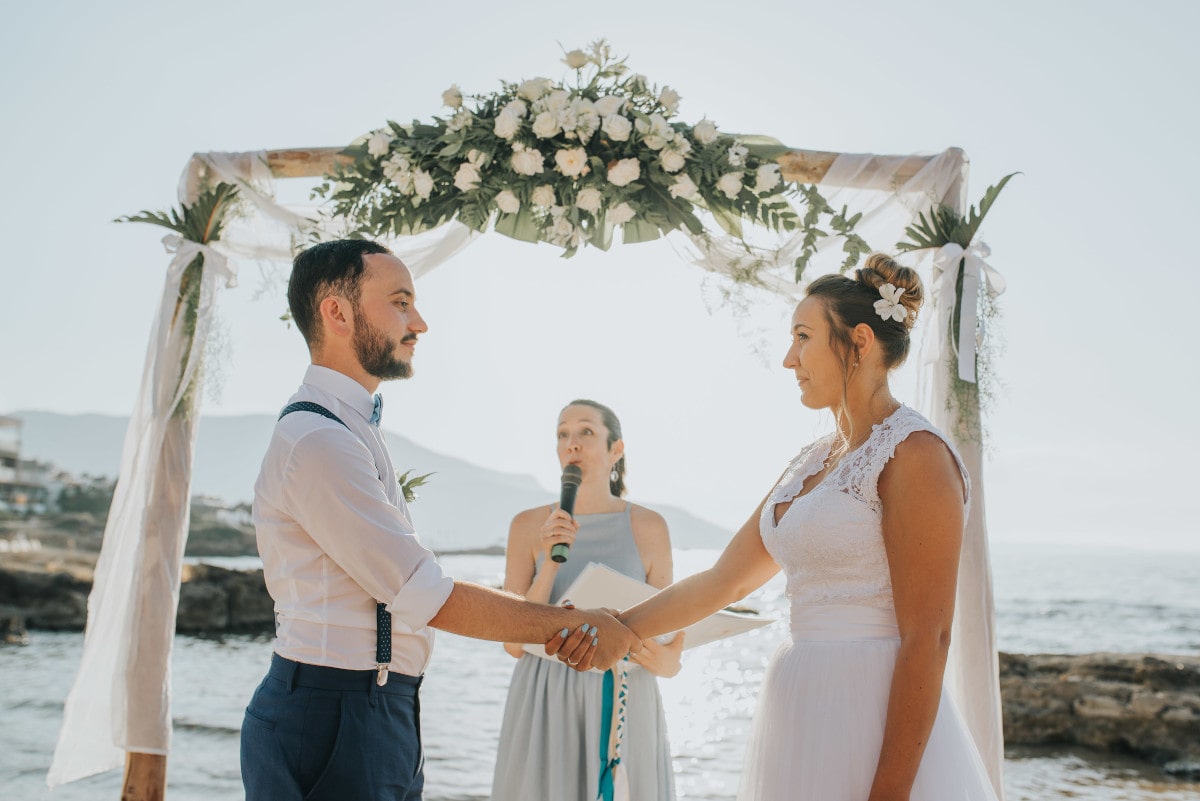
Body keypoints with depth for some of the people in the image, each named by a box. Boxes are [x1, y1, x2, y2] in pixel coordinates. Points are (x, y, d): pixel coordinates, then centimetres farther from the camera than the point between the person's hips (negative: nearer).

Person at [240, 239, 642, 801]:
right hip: (330, 726, -10)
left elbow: (416, 585, 8)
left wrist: (555, 626, -3)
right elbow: (433, 601, -21)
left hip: (383, 714, 10)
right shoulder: (317, 440, -19)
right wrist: (574, 623, -11)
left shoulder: (352, 432, 14)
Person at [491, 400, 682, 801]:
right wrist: (550, 560, -16)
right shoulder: (529, 525, 1)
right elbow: (514, 641, -5)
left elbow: (670, 645, 3)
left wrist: (665, 660, -20)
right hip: (547, 711, 0)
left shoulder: (649, 527, 0)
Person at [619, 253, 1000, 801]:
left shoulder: (915, 455, -13)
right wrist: (617, 628, 13)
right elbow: (724, 580, 17)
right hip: (801, 725, 8)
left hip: (877, 732, -8)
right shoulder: (813, 462, 12)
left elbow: (926, 639, -18)